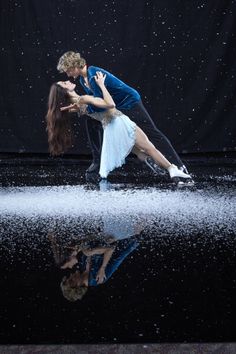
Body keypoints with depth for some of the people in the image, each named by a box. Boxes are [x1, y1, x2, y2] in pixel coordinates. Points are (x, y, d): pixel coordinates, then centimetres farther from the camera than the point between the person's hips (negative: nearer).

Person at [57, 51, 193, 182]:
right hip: (116, 106, 10)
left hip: (130, 103, -10)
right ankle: (98, 161, 18)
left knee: (152, 134, -11)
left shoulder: (94, 76, -27)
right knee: (92, 122, 10)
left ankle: (180, 167, -11)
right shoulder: (83, 79, 3)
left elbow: (99, 105, -28)